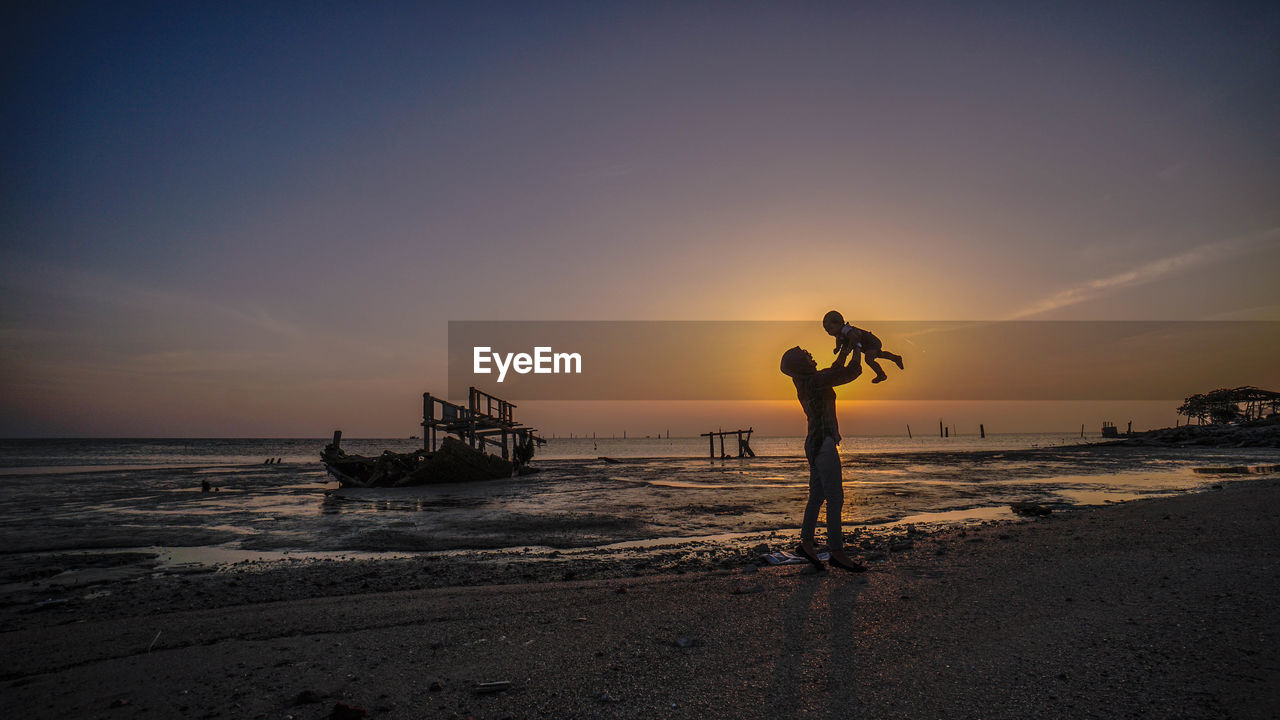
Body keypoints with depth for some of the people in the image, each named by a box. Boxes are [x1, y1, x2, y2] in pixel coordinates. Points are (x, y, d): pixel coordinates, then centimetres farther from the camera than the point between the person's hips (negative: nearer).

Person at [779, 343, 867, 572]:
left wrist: (845, 351, 28)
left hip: (815, 443, 10)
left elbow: (835, 371, 30)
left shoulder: (806, 383, 13)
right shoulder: (815, 381, -14)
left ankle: (806, 542, 19)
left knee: (817, 495, 13)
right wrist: (856, 351, 5)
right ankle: (836, 552, -4)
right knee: (835, 498, -7)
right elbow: (851, 372, -11)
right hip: (823, 443, -10)